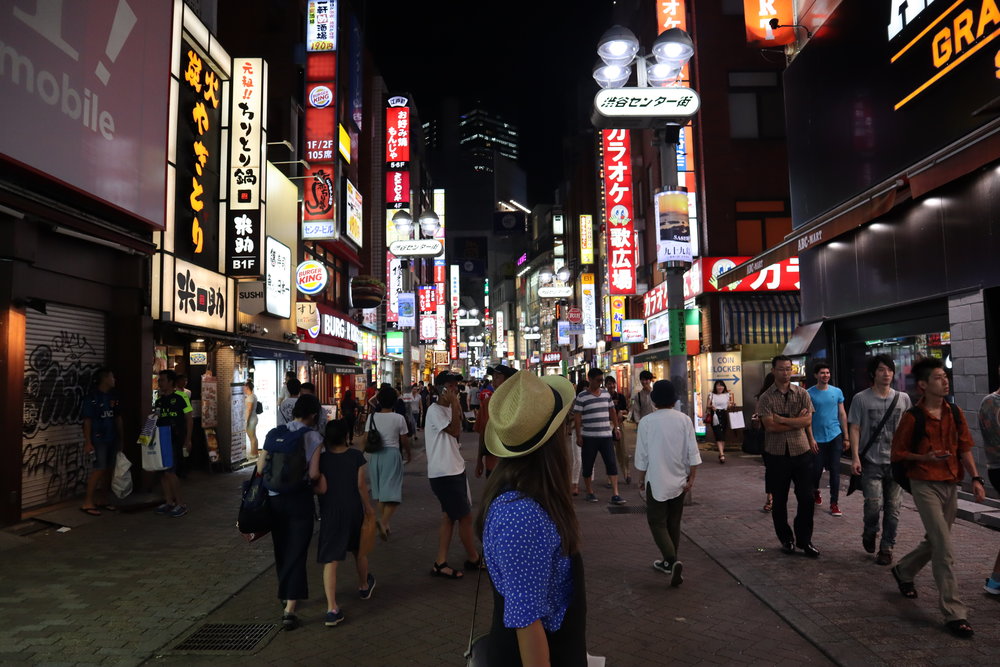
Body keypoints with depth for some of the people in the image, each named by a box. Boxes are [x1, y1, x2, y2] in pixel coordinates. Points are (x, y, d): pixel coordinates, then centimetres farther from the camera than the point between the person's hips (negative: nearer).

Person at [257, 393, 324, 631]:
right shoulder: (315, 438, -9)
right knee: (296, 553, 2)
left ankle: (287, 595, 38)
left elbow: (260, 467, -2)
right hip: (300, 500, -3)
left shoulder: (275, 433, -1)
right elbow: (313, 474, -14)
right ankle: (289, 609, -5)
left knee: (281, 549, 20)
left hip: (274, 498, 4)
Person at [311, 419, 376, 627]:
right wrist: (368, 507, 8)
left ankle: (332, 609, -11)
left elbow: (321, 488, -12)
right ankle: (364, 586, 46)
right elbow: (361, 485, -3)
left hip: (330, 512, -2)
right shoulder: (356, 456, -3)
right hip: (354, 509, 2)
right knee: (359, 550, 24)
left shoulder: (321, 459, -6)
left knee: (330, 560, -2)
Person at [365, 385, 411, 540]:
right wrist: (408, 454, 17)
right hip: (392, 453, -3)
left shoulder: (371, 417, 0)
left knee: (380, 490, 18)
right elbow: (404, 440, -1)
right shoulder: (399, 418, -7)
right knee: (392, 491, -2)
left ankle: (383, 520, 26)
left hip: (375, 455, 4)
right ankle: (384, 520, -22)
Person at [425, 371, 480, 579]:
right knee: (465, 516, 1)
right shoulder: (435, 410, -15)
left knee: (449, 516, 11)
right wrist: (455, 403, -20)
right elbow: (455, 431, -22)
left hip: (454, 470, 10)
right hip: (443, 473, -10)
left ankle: (441, 563, 16)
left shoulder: (448, 409, 13)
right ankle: (473, 558, 18)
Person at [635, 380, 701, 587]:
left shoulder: (646, 422, -12)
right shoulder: (684, 419, -5)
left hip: (657, 481, -4)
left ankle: (672, 561, -15)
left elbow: (642, 454, -6)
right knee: (673, 522, 16)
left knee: (657, 523, 3)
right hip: (679, 480, 4)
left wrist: (641, 477, 7)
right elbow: (693, 452, -5)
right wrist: (691, 478, 3)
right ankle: (669, 562, 26)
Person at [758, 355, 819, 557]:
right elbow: (770, 426, -13)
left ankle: (804, 540, 19)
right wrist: (797, 421, -10)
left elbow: (807, 421, -9)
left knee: (807, 499, 3)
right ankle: (786, 539, 25)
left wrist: (782, 419, -13)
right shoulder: (766, 398, -2)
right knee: (779, 501, 9)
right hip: (777, 455, -1)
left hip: (802, 452, 1)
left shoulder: (802, 394, 3)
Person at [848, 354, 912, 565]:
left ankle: (887, 548, 19)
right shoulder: (861, 398, -1)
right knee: (874, 504, -10)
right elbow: (854, 429, -3)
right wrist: (855, 457, -11)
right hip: (871, 461, -3)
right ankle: (869, 533, 20)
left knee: (893, 508, 5)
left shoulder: (903, 398, 8)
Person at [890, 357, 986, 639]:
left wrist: (976, 478, -3)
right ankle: (954, 613, -3)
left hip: (950, 485, 6)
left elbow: (964, 449, 7)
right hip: (925, 486, -6)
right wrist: (927, 457, -18)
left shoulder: (955, 413, 4)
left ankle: (903, 571, 43)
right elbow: (898, 453, -3)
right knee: (944, 549, -9)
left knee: (934, 541, 18)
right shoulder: (913, 417, -11)